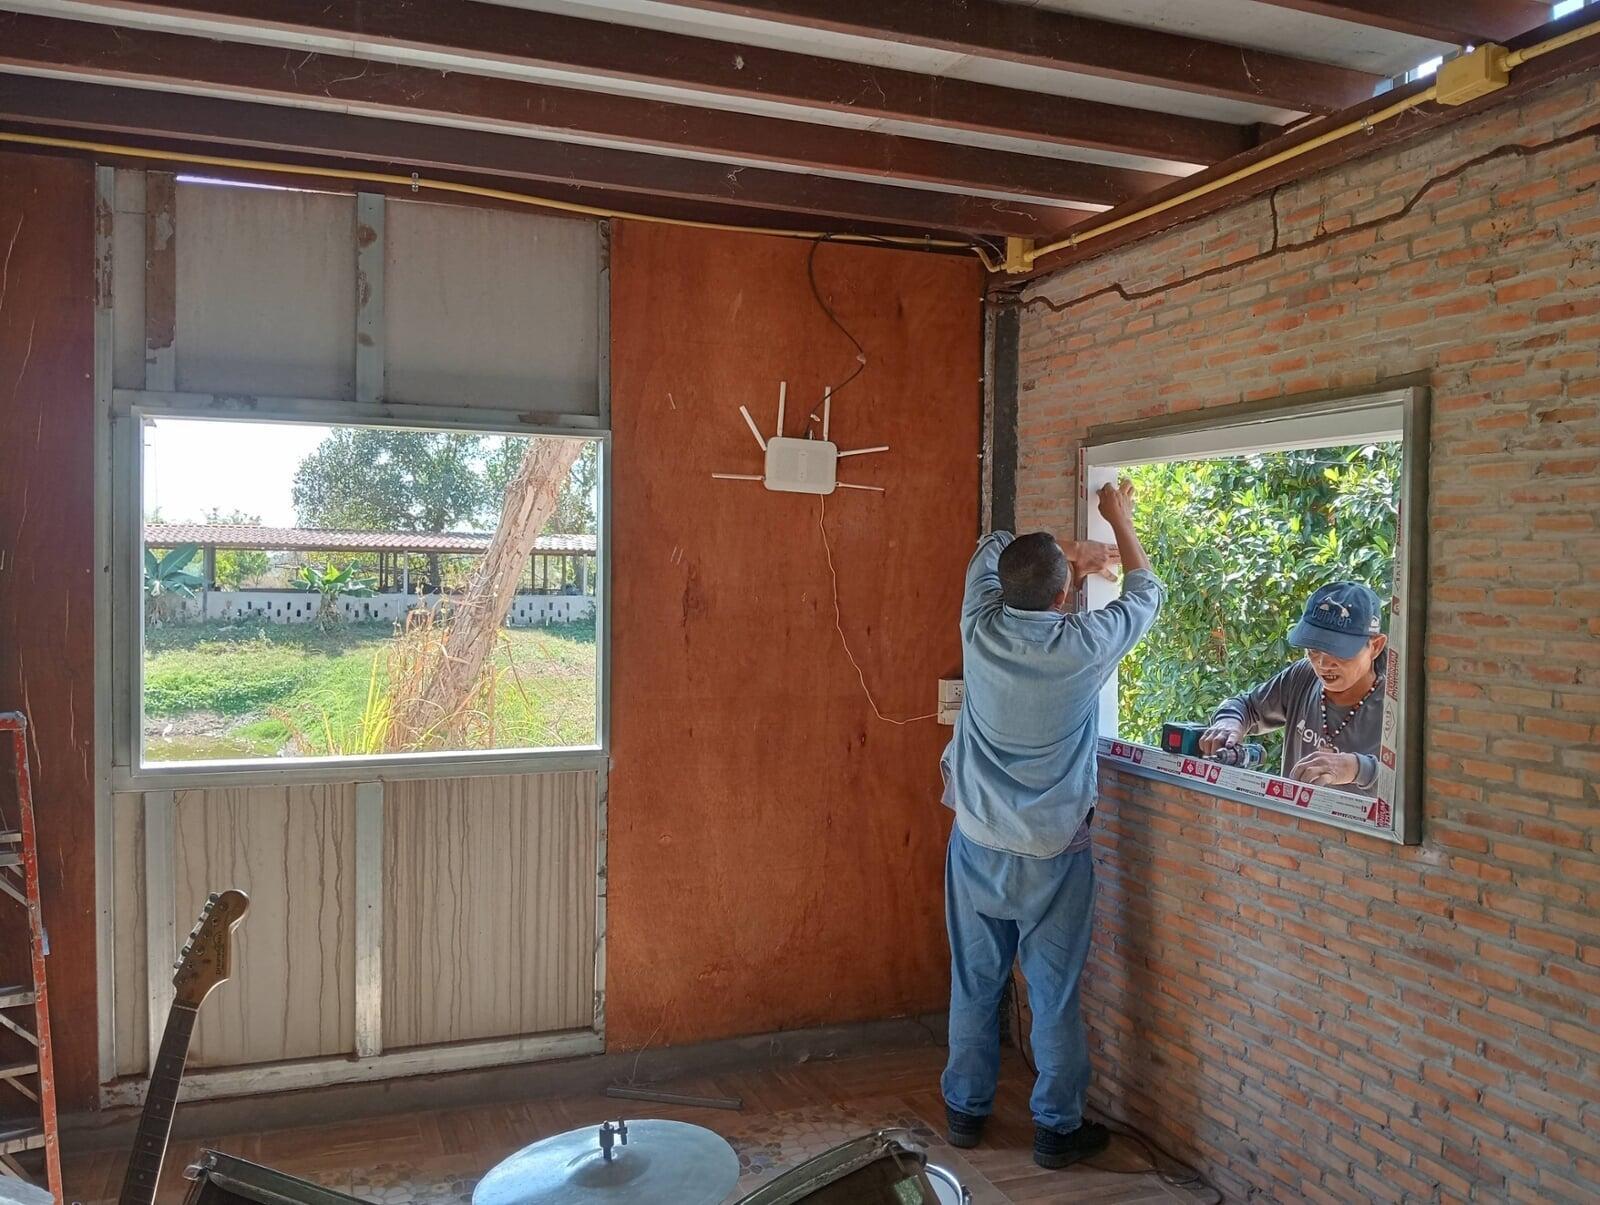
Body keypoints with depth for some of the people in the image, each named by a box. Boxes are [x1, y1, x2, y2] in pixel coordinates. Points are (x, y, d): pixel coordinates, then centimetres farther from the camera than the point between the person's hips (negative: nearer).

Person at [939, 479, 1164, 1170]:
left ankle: (966, 1111, 29)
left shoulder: (980, 629, -9)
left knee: (974, 984, 15)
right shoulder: (1085, 646, -16)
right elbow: (1145, 594, 6)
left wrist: (1068, 551, 16)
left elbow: (992, 546, 12)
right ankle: (1057, 1130, 21)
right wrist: (1120, 522, 18)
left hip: (976, 845, 3)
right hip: (1051, 854, -3)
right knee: (1055, 995, 9)